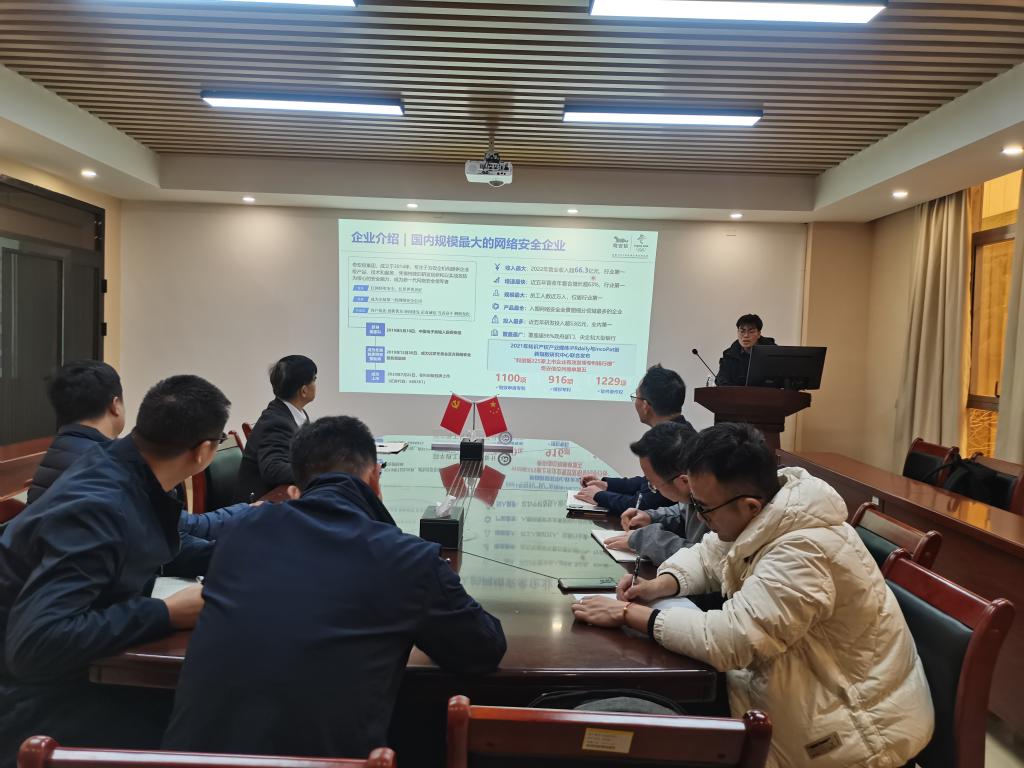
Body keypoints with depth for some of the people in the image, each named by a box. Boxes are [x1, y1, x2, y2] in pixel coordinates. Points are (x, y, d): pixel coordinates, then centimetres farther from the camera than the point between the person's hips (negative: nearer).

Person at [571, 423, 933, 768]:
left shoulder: (804, 551, -34)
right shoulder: (759, 516, -6)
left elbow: (727, 639, -37)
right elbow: (706, 556, 10)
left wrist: (628, 614, -27)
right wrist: (661, 585, -10)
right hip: (806, 690, 8)